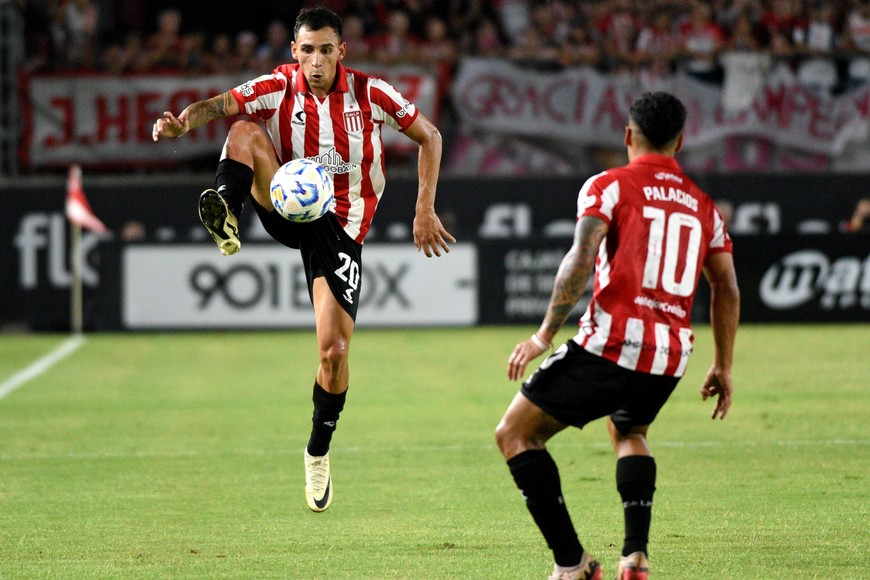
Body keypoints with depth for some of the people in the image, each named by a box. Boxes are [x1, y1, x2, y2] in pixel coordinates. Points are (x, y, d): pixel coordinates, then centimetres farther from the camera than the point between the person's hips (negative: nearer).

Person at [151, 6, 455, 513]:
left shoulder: (367, 92, -6)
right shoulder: (278, 89, -5)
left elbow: (429, 136, 3)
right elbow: (220, 106, -20)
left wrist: (425, 212, -3)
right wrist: (183, 123, -43)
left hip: (341, 228, -1)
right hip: (289, 210, 1)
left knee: (335, 350, -12)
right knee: (246, 133, -23)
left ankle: (319, 452, 11)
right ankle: (224, 211, -44)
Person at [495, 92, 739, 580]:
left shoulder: (609, 186, 1)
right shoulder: (703, 205, 17)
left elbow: (581, 261, -13)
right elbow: (728, 289, 18)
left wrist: (545, 335, -11)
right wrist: (724, 368, 25)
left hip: (611, 345, -6)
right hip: (670, 356, 6)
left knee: (515, 434, 7)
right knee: (629, 432, 35)